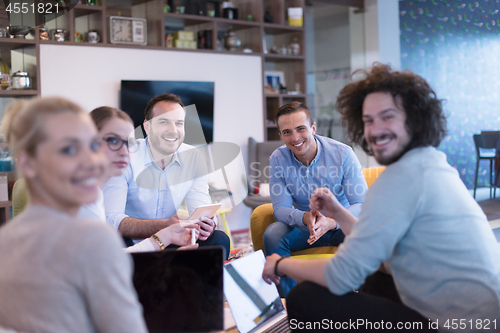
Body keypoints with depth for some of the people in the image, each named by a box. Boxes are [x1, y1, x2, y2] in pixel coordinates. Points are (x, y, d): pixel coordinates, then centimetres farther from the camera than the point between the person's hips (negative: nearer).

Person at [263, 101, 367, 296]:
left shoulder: (342, 153, -15)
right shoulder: (278, 159, -9)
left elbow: (362, 204, -19)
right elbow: (280, 208, -9)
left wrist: (331, 222, -39)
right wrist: (305, 218, -33)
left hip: (341, 225, -1)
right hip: (305, 227, 2)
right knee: (273, 234, -26)